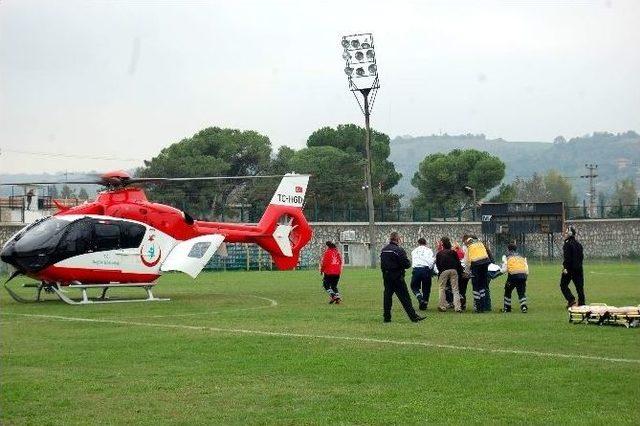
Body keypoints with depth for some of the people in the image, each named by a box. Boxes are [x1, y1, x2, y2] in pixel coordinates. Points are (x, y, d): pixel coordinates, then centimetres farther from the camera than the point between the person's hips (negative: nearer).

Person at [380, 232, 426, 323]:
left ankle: (387, 317, 10)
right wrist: (409, 262, 5)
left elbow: (382, 264, 14)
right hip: (397, 277, -6)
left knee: (387, 296, 10)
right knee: (405, 298, -4)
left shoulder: (383, 250, 10)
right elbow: (406, 264, -15)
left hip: (386, 276, 6)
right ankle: (413, 317, -3)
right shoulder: (399, 250, -13)